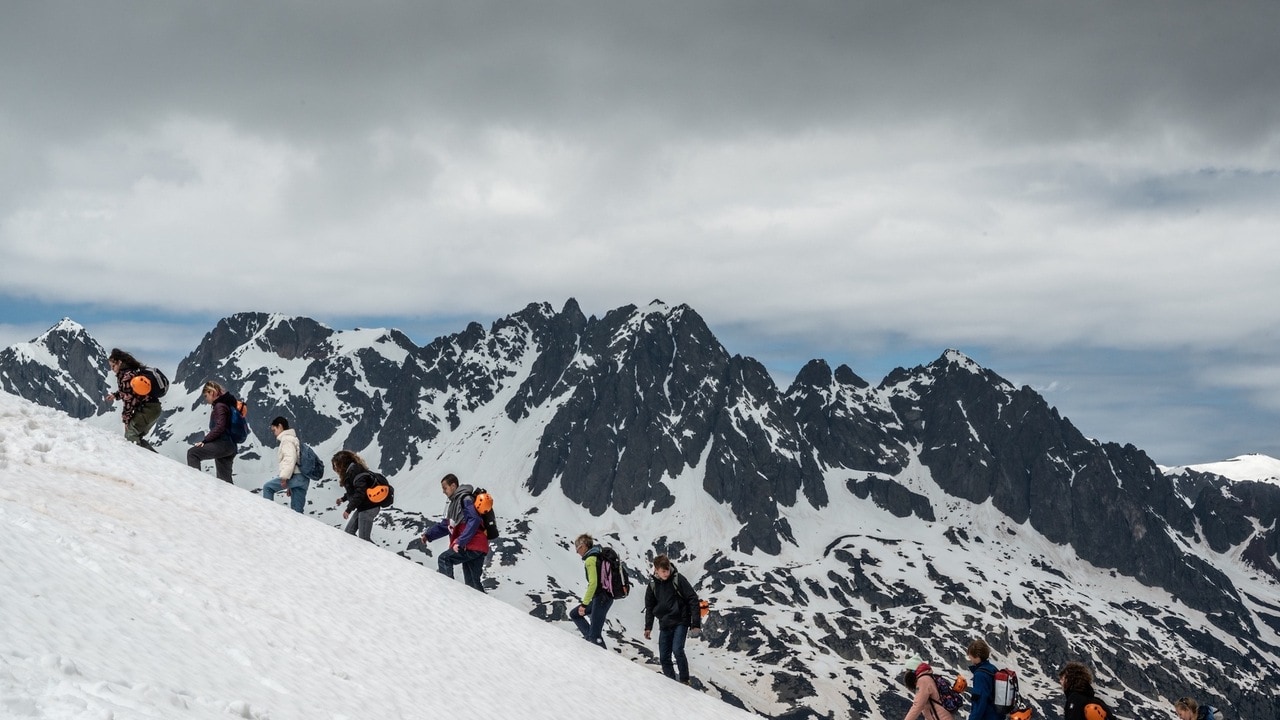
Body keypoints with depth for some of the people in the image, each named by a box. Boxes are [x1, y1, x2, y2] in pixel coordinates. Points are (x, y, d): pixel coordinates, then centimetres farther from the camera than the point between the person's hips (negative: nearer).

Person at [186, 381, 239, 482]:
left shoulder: (220, 406, -8)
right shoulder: (226, 404, 21)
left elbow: (219, 427, -20)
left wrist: (205, 441, -19)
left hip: (222, 444, -10)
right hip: (231, 446, 10)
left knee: (192, 453, -16)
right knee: (224, 479, 11)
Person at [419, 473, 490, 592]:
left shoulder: (466, 499, -10)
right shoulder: (454, 503, 21)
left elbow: (474, 521, -24)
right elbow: (445, 525, 25)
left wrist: (460, 542, -28)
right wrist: (428, 535, 12)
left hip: (474, 546, -10)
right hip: (469, 546, 10)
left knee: (444, 559, -16)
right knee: (472, 583, 10)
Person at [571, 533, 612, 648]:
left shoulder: (590, 560, -15)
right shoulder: (598, 556, 14)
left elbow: (593, 583, -24)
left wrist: (584, 604, -22)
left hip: (601, 598, -10)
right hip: (604, 596, 10)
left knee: (595, 635, -11)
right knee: (574, 614, 19)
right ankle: (590, 638, 10)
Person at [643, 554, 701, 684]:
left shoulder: (678, 579, -11)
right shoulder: (653, 584, 1)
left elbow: (693, 599, -11)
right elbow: (649, 606, 14)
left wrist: (696, 623, -14)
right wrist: (648, 627, 9)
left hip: (680, 622, -5)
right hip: (664, 625, 5)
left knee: (677, 650, -21)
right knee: (664, 657, 3)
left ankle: (684, 681, -10)